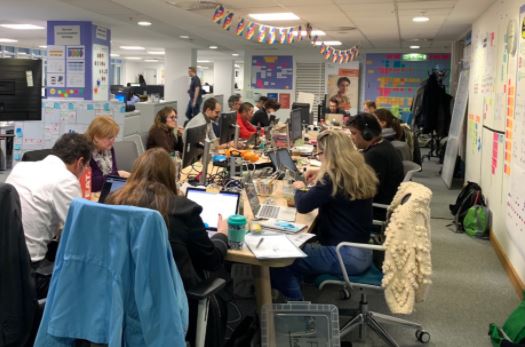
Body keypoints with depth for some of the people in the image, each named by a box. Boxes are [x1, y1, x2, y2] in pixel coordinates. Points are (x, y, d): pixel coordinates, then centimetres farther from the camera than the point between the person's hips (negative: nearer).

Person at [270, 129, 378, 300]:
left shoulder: (334, 179, -20)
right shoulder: (362, 173, 6)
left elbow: (303, 206, -16)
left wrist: (299, 189, 4)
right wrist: (321, 175, 19)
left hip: (345, 256, -9)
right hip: (362, 252, 10)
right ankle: (297, 300, 25)